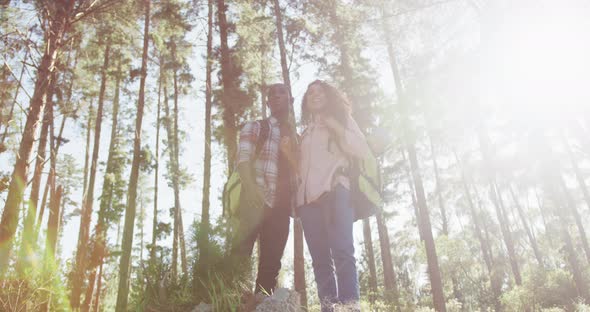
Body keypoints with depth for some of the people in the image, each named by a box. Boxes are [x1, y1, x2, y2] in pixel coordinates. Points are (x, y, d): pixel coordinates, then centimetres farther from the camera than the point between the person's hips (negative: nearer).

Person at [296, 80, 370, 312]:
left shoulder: (342, 118, 19)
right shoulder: (306, 131, 29)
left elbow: (362, 149, 6)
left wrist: (336, 128, -2)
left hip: (334, 190, -4)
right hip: (308, 195, 4)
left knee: (342, 251, -18)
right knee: (320, 257, -5)